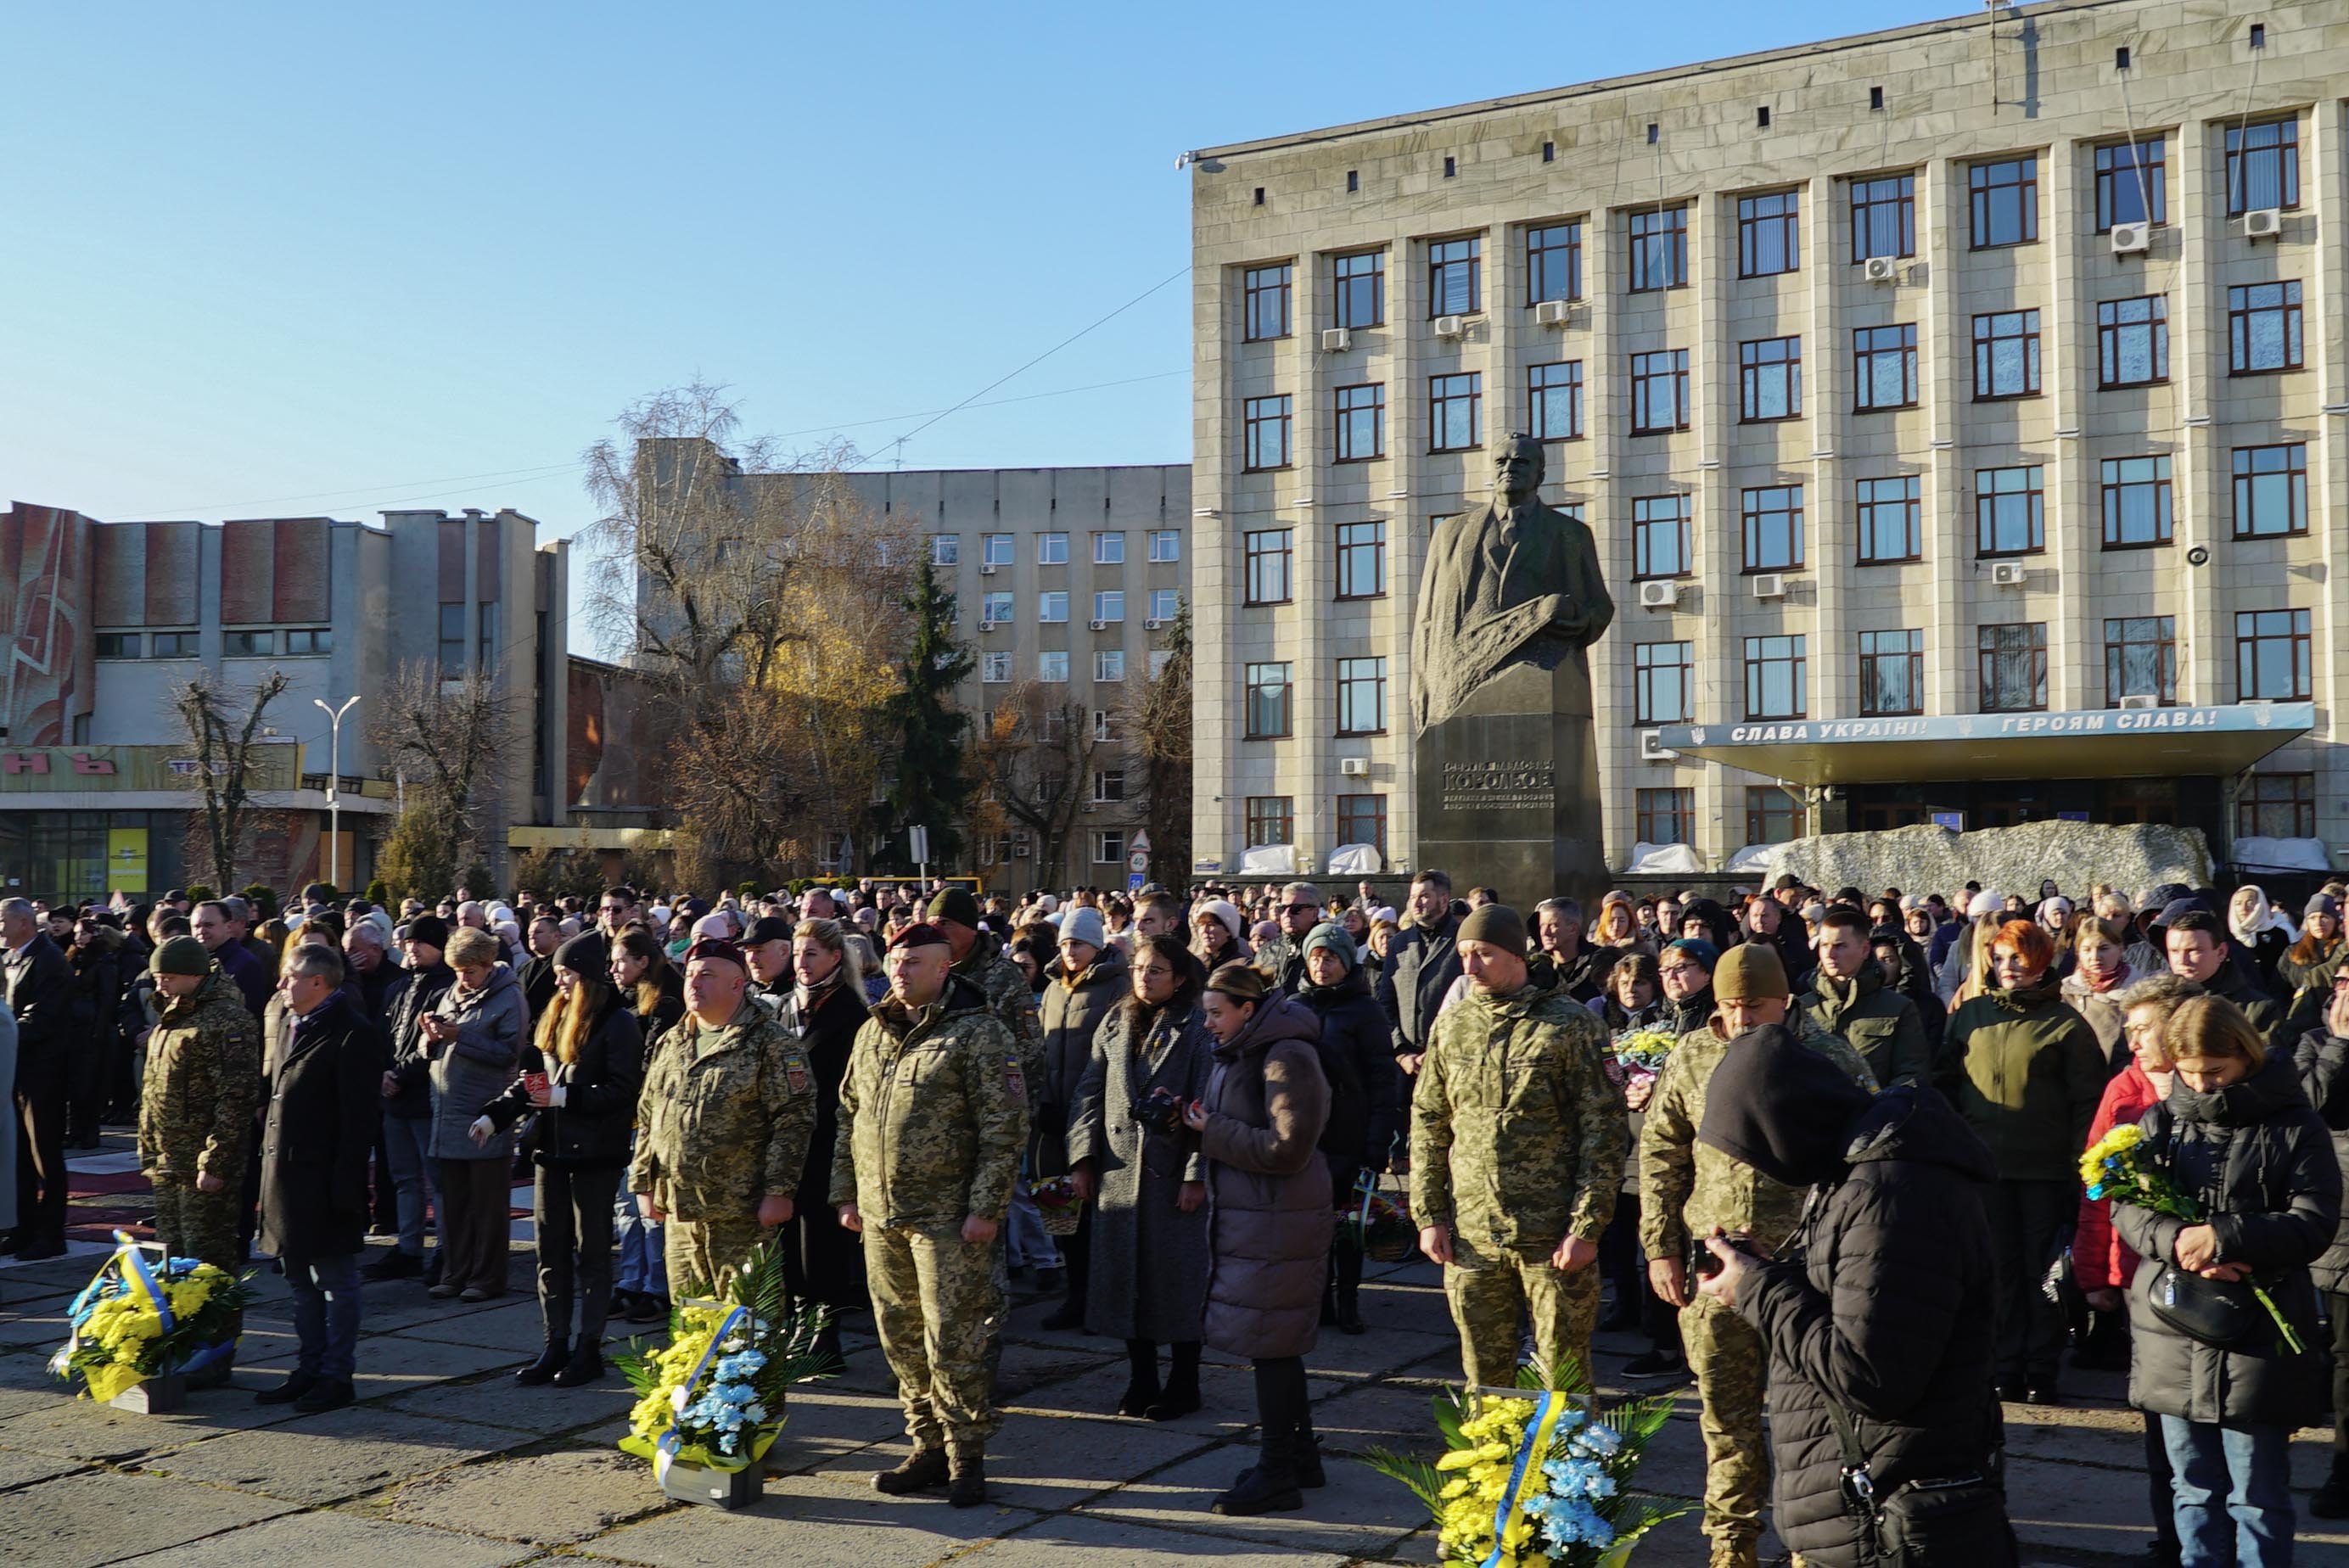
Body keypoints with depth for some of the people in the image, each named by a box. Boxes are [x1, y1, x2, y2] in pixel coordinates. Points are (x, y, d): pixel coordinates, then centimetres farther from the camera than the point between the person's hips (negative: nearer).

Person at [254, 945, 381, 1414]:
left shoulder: (351, 1033, -15)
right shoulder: (295, 1028, 14)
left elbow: (359, 1117, -18)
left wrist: (345, 1185, -21)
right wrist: (268, 1163, 14)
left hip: (324, 1180, -9)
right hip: (287, 1176, 9)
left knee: (336, 1282, 1)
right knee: (301, 1281, 16)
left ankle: (336, 1375, 9)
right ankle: (309, 1369, 25)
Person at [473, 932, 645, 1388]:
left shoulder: (617, 1024, -10)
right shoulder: (553, 1019, 14)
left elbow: (624, 1090, -17)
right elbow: (531, 1080, 16)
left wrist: (566, 1097, -19)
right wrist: (495, 1115, 3)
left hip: (595, 1155, -7)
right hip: (552, 1150, 7)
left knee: (592, 1252, 2)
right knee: (551, 1251, 9)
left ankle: (590, 1348, 10)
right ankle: (555, 1345, 18)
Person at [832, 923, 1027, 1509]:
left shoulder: (979, 1032, -8)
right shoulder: (873, 1032, 12)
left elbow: (1005, 1128, -12)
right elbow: (849, 1116, 20)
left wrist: (986, 1208, -16)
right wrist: (846, 1192, 14)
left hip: (948, 1217, -6)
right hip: (880, 1213, 7)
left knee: (953, 1341, -4)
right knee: (902, 1338, 12)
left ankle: (966, 1455, 10)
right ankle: (928, 1448, 24)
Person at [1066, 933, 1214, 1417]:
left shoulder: (1197, 1031, -4)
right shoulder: (1115, 1024, 11)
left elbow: (1207, 1106, -9)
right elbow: (1090, 1092, 10)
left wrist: (1197, 1173, -14)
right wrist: (1082, 1157, 2)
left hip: (1172, 1172, -5)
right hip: (1117, 1171, 5)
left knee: (1177, 1277, 2)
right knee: (1124, 1273, 8)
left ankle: (1183, 1385, 14)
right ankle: (1141, 1380, 21)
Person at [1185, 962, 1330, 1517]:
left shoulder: (1287, 1056, -17)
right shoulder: (1240, 1054, 13)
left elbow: (1288, 1148, -21)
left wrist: (1214, 1132, -14)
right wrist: (1204, 1121, 1)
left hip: (1277, 1219, -10)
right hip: (1245, 1214, 10)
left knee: (1271, 1343, -3)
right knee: (1277, 1343, 16)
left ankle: (1277, 1475, 6)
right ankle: (1300, 1455, 28)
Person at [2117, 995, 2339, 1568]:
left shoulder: (2294, 1127, -4)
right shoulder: (2161, 1122, 6)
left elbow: (2315, 1223, -10)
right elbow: (2125, 1206, 2)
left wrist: (2222, 1237, -21)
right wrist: (2176, 1240, -18)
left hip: (2257, 1343, -4)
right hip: (2174, 1339, 4)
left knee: (2258, 1496, 5)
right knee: (2193, 1487, 16)